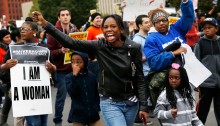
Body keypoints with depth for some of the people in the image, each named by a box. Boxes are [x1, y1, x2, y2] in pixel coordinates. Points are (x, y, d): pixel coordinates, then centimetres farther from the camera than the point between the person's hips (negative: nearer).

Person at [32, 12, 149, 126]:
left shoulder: (133, 48, -7)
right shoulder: (99, 46, -7)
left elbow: (140, 79, -2)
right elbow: (71, 43, -14)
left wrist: (143, 106, -6)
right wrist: (46, 25, -22)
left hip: (131, 103, 1)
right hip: (109, 102, -1)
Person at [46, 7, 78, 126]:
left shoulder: (75, 30, 8)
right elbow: (49, 51, -7)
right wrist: (61, 51, -23)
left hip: (75, 68, 4)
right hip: (61, 70, -4)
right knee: (61, 96, 2)